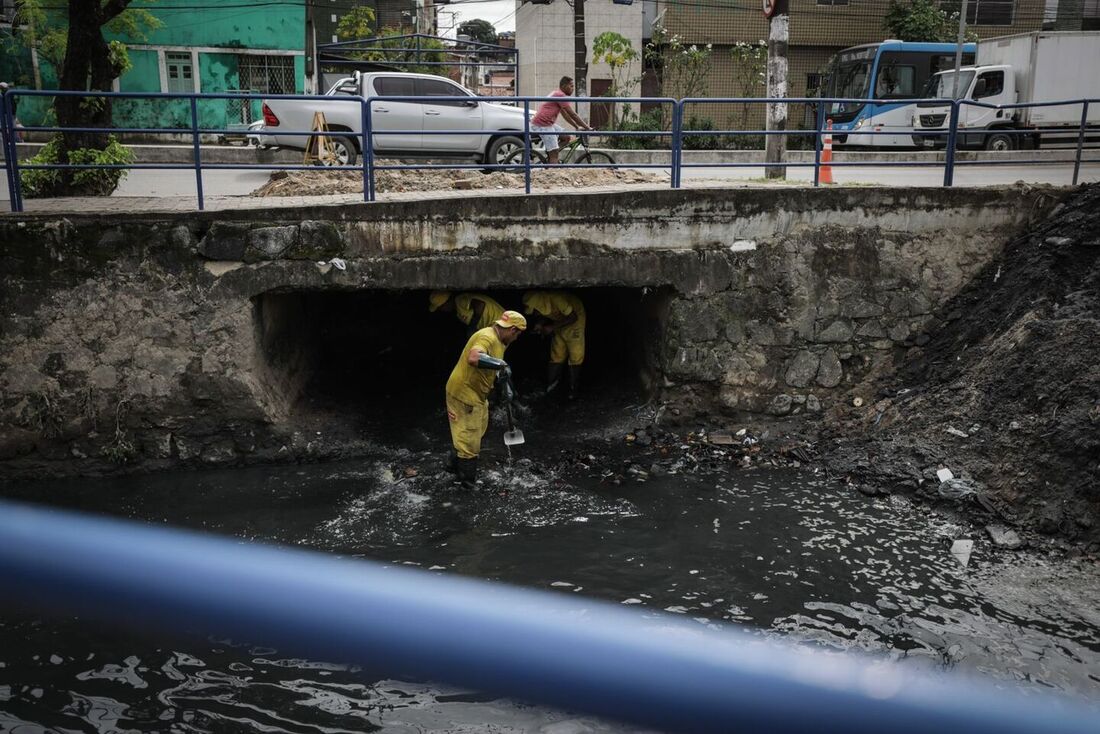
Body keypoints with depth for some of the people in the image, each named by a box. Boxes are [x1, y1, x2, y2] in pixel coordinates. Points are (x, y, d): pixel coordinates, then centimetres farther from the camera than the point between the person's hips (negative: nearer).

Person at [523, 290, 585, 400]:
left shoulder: (557, 299, -40)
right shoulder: (540, 301, -19)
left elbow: (573, 317, -30)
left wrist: (552, 327, -30)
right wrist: (541, 324, -19)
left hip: (574, 319, -6)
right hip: (559, 322, 6)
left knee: (575, 356, -4)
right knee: (556, 354, 6)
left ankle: (573, 389, 4)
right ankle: (552, 383, 15)